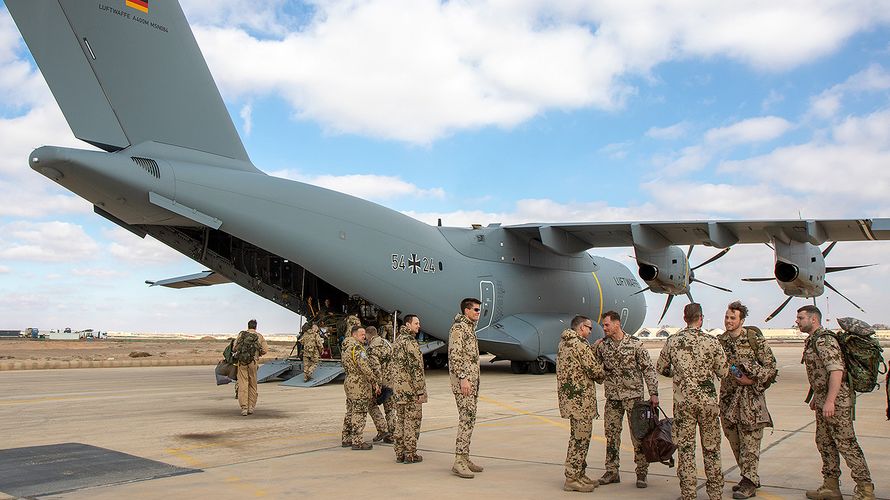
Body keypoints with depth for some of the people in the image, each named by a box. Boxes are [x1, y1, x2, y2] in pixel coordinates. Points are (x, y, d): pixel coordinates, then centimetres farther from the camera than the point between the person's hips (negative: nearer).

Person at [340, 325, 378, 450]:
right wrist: (374, 383, -18)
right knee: (359, 413, -4)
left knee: (350, 412, 16)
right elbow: (365, 367, -22)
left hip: (349, 382, 10)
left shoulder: (345, 348, 15)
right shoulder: (357, 348, -16)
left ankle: (347, 439, 22)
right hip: (360, 385, -9)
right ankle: (357, 441, 0)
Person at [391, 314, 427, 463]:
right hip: (411, 389, -9)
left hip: (398, 388, 9)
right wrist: (420, 391, -17)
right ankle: (410, 455, 2)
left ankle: (400, 453, 18)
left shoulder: (397, 340, 14)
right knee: (412, 421, -2)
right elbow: (416, 368, -19)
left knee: (400, 420, 13)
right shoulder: (410, 342, -15)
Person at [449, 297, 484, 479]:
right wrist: (463, 378, -23)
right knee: (466, 419, -13)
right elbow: (454, 355, -19)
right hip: (463, 379, -10)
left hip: (472, 379, 10)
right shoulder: (458, 327, -11)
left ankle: (465, 458, 15)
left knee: (469, 419, 10)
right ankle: (459, 462, -11)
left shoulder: (470, 327, 19)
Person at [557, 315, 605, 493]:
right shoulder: (580, 344, -16)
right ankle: (572, 479, 2)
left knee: (580, 437, 18)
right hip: (580, 399, -10)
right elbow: (596, 371, -16)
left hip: (569, 397, 10)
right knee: (580, 438, -3)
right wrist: (602, 376, 7)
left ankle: (579, 474, 26)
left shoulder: (563, 343, 15)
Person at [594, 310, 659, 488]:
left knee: (638, 435, 0)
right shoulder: (602, 345, 5)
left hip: (633, 395, -4)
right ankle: (612, 472, 17)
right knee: (611, 434, 7)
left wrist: (653, 393, -9)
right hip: (612, 397, 4)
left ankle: (641, 473, 11)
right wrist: (594, 348, -8)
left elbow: (648, 369, -4)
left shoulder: (635, 344, -6)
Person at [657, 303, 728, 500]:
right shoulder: (712, 342, -6)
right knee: (711, 448, 12)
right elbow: (724, 372, 0)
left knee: (685, 448, 6)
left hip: (683, 401, 0)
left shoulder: (672, 341, -2)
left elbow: (660, 368, 8)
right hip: (708, 401, 0)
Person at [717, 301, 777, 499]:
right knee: (734, 439, 10)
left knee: (750, 439, -5)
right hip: (728, 395, 5)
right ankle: (749, 477, 23)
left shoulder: (754, 338, -6)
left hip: (750, 396, -5)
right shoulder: (720, 341, 8)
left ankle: (749, 482, 1)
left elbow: (771, 366, -5)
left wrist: (752, 380, -14)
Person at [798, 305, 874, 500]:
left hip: (836, 400, -10)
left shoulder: (824, 340, -17)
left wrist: (829, 401, -28)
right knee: (824, 443, 14)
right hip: (823, 400, 10)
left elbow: (836, 371, -25)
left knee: (846, 443, -5)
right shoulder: (812, 341, 14)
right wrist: (815, 398, 24)